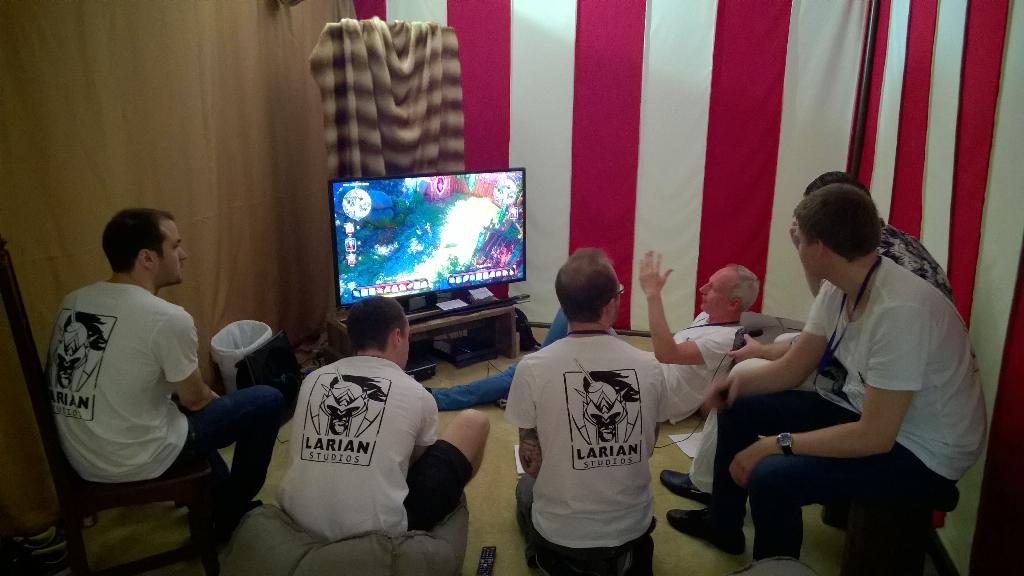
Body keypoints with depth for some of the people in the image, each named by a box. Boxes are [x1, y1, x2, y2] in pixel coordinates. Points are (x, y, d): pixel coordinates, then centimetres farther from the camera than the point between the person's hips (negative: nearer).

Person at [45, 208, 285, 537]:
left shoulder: (73, 301, 1)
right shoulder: (169, 319, -23)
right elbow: (196, 400, -9)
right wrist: (215, 398, 15)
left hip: (80, 456, 8)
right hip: (135, 462, -8)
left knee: (180, 408, 33)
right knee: (267, 402, 2)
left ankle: (220, 500, 39)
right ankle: (233, 513, 20)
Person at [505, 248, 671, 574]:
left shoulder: (533, 368, -19)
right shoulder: (648, 367, -12)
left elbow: (531, 462, -8)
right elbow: (647, 450, 2)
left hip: (562, 531, -2)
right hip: (634, 525, 3)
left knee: (526, 488, 31)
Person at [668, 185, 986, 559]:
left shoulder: (899, 311, -32)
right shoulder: (837, 289, -6)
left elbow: (875, 437, -30)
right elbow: (793, 368, 4)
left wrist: (775, 444, -24)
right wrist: (741, 379, -15)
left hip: (923, 455, -8)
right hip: (865, 411, 9)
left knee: (771, 477, -27)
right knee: (738, 406, 8)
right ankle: (723, 524, 28)